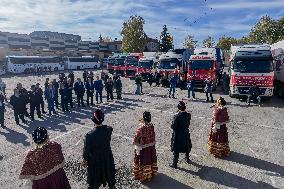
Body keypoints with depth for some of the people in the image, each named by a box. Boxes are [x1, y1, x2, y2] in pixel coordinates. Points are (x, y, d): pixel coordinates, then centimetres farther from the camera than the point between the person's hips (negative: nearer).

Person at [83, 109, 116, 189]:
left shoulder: (89, 135, -32)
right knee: (109, 170, 29)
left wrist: (85, 160, 0)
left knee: (95, 174, 24)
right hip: (107, 156, 3)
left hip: (95, 159, -3)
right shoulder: (109, 130, -24)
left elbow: (86, 150, -17)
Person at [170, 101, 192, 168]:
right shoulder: (188, 115, -11)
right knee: (186, 147, 25)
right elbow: (188, 123, 3)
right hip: (186, 134, 5)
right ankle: (187, 159, 45)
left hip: (177, 135, -5)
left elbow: (173, 126, -20)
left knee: (176, 150, 8)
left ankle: (175, 164, 17)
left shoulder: (177, 116, -27)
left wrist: (172, 125, -1)